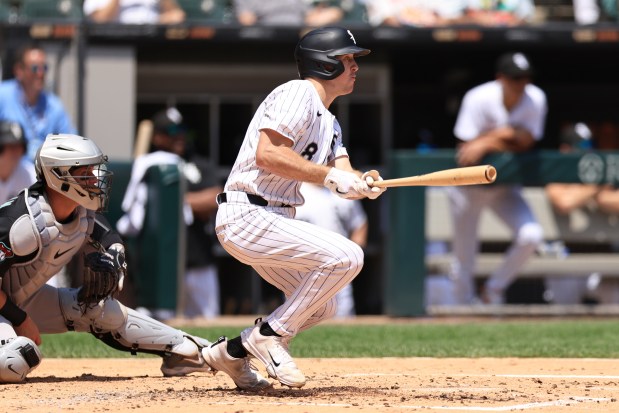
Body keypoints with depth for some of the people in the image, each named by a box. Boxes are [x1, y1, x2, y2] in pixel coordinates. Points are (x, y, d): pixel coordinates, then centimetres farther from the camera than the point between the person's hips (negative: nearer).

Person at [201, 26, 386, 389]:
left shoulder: (329, 123, 20)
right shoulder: (299, 94, -10)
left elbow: (344, 179, 6)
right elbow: (266, 155, -24)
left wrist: (364, 183, -17)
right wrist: (328, 175, -24)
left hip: (274, 221, 11)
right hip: (248, 216, -11)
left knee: (322, 306, 16)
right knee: (347, 255, -21)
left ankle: (232, 352, 20)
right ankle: (268, 335, -13)